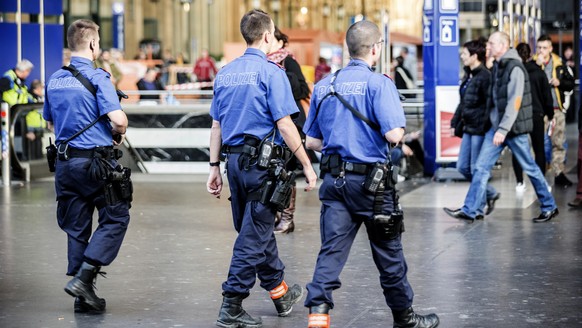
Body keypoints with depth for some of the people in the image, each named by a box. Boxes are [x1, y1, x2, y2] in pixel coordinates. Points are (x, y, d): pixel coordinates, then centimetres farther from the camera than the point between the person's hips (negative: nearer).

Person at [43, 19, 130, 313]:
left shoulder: (54, 80, 10)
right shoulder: (96, 77, -12)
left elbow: (50, 121, 22)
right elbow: (118, 120, -20)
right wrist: (119, 135, 0)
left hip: (65, 161, 7)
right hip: (95, 160, -7)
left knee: (76, 228, 11)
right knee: (115, 218, 5)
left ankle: (83, 296, 14)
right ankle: (83, 277, -8)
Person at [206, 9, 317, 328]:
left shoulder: (225, 73, 10)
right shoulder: (271, 72, -11)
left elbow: (216, 125, 12)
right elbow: (284, 125, -15)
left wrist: (215, 166, 17)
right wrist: (307, 166, -9)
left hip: (234, 160, 8)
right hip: (261, 161, -7)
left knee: (258, 230, 18)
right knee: (254, 236, -3)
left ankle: (280, 292, 33)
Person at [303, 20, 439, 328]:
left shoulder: (324, 85, 7)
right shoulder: (379, 83, -11)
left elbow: (312, 142, 9)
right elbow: (394, 134, -20)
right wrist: (399, 131, 2)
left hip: (334, 178, 5)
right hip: (370, 178, -4)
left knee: (332, 250, 1)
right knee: (388, 254, 10)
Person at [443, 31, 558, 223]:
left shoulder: (515, 68, -16)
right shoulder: (497, 67, 11)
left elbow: (514, 103, -21)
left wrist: (503, 130, -24)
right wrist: (496, 126, 15)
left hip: (513, 128, -8)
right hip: (496, 127, 8)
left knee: (529, 168, 4)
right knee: (482, 167, 1)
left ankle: (549, 207, 17)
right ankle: (470, 210, 1)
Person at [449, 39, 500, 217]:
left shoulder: (485, 76, -13)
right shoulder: (468, 76, 14)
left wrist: (486, 127, -20)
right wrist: (455, 122, 18)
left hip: (479, 129, -10)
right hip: (468, 128, 10)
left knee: (476, 169, -2)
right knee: (462, 166, 11)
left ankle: (476, 208, 8)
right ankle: (490, 193, 24)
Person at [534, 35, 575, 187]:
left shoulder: (559, 64, 7)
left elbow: (571, 84, 10)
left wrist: (559, 82, -9)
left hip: (557, 110, 3)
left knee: (558, 143, 7)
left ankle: (559, 173, 15)